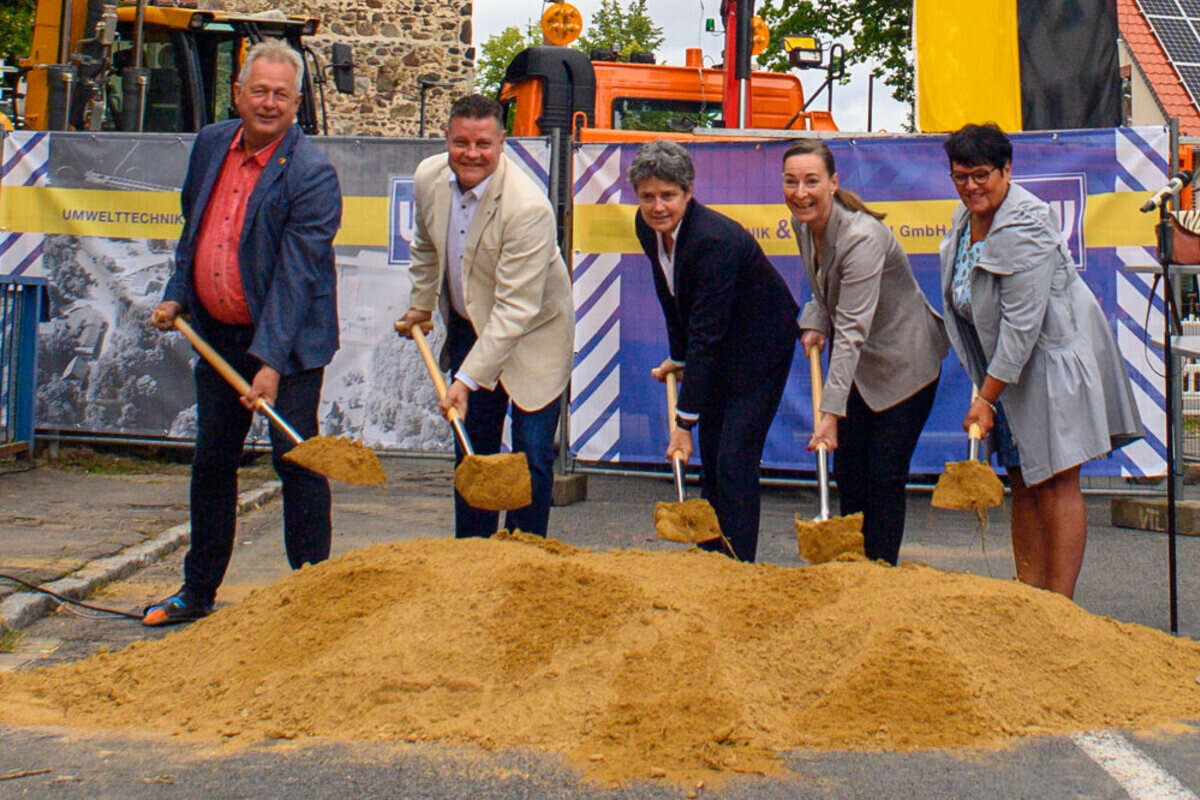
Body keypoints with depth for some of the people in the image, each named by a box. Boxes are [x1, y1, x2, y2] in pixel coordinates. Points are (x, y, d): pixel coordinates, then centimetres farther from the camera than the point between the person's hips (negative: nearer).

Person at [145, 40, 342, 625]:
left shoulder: (311, 175, -17)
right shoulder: (210, 144, 4)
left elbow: (295, 276, -22)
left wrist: (272, 363, -27)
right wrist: (176, 294, 8)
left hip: (287, 339, -7)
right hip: (217, 334, 7)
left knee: (295, 460, -3)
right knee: (211, 461, 14)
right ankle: (198, 591, 29)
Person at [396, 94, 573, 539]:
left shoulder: (529, 208, -30)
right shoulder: (428, 178, -9)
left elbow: (515, 308, -31)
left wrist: (467, 379, -34)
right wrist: (421, 304, 19)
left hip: (532, 334, -6)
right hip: (468, 327, 6)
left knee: (532, 457, -6)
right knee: (471, 451, 12)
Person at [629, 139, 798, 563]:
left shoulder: (715, 240, -33)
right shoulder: (647, 227, -8)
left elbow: (706, 336, -33)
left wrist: (684, 421, -32)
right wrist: (677, 357, 13)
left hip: (759, 346, -8)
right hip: (716, 349, 8)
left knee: (734, 460, -12)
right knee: (710, 460, 10)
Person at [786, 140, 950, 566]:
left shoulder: (861, 238, -30)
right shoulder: (803, 223, -5)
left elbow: (852, 331, -35)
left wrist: (831, 412, -39)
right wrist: (814, 325, -5)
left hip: (905, 362, -7)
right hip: (858, 363, 8)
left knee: (885, 475, -5)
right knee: (847, 471, 7)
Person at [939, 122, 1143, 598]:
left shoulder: (1024, 228, -23)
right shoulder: (967, 215, 6)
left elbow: (1022, 325, -24)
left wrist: (986, 398, -21)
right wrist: (985, 391, 15)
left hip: (1054, 359, -9)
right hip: (1006, 367, 9)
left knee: (1056, 485, -7)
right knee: (1022, 482, 10)